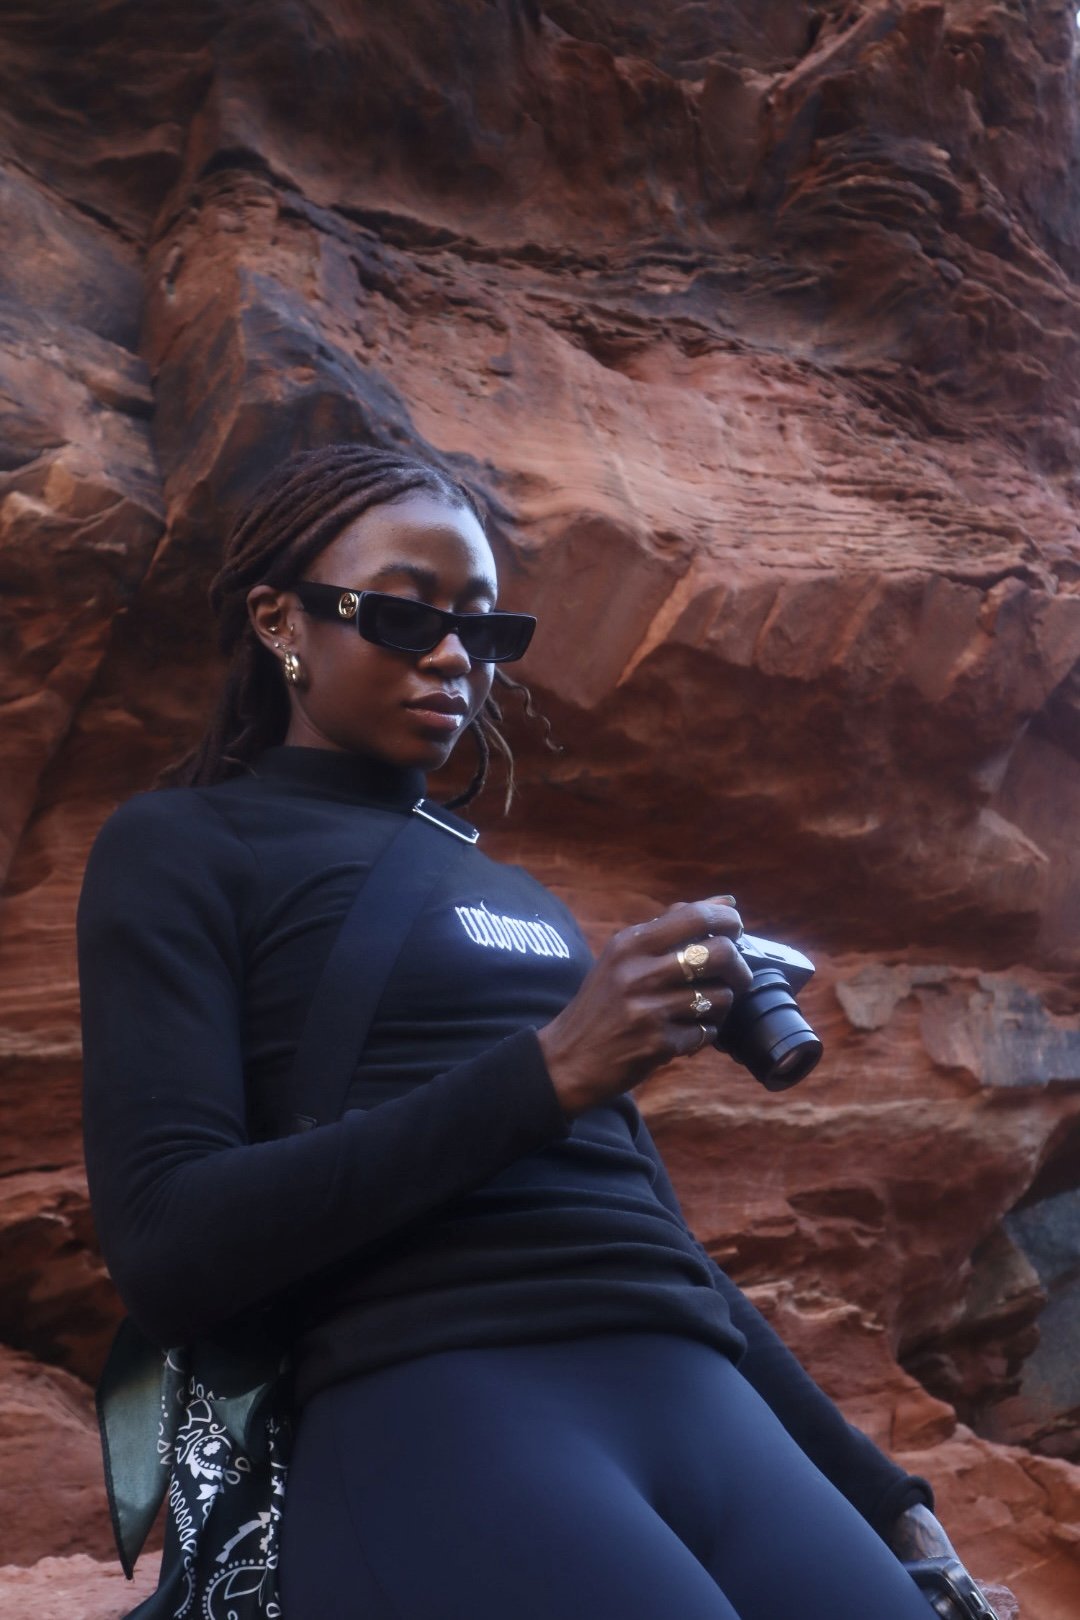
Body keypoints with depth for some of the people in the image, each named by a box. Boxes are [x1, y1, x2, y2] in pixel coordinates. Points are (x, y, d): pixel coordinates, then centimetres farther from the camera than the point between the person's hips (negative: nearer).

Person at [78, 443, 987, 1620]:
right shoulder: (178, 849, 6)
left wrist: (880, 1494, 22)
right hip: (433, 1408, -6)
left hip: (700, 1402, 6)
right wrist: (544, 1074, -15)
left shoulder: (515, 896, 25)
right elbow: (167, 1252, -7)